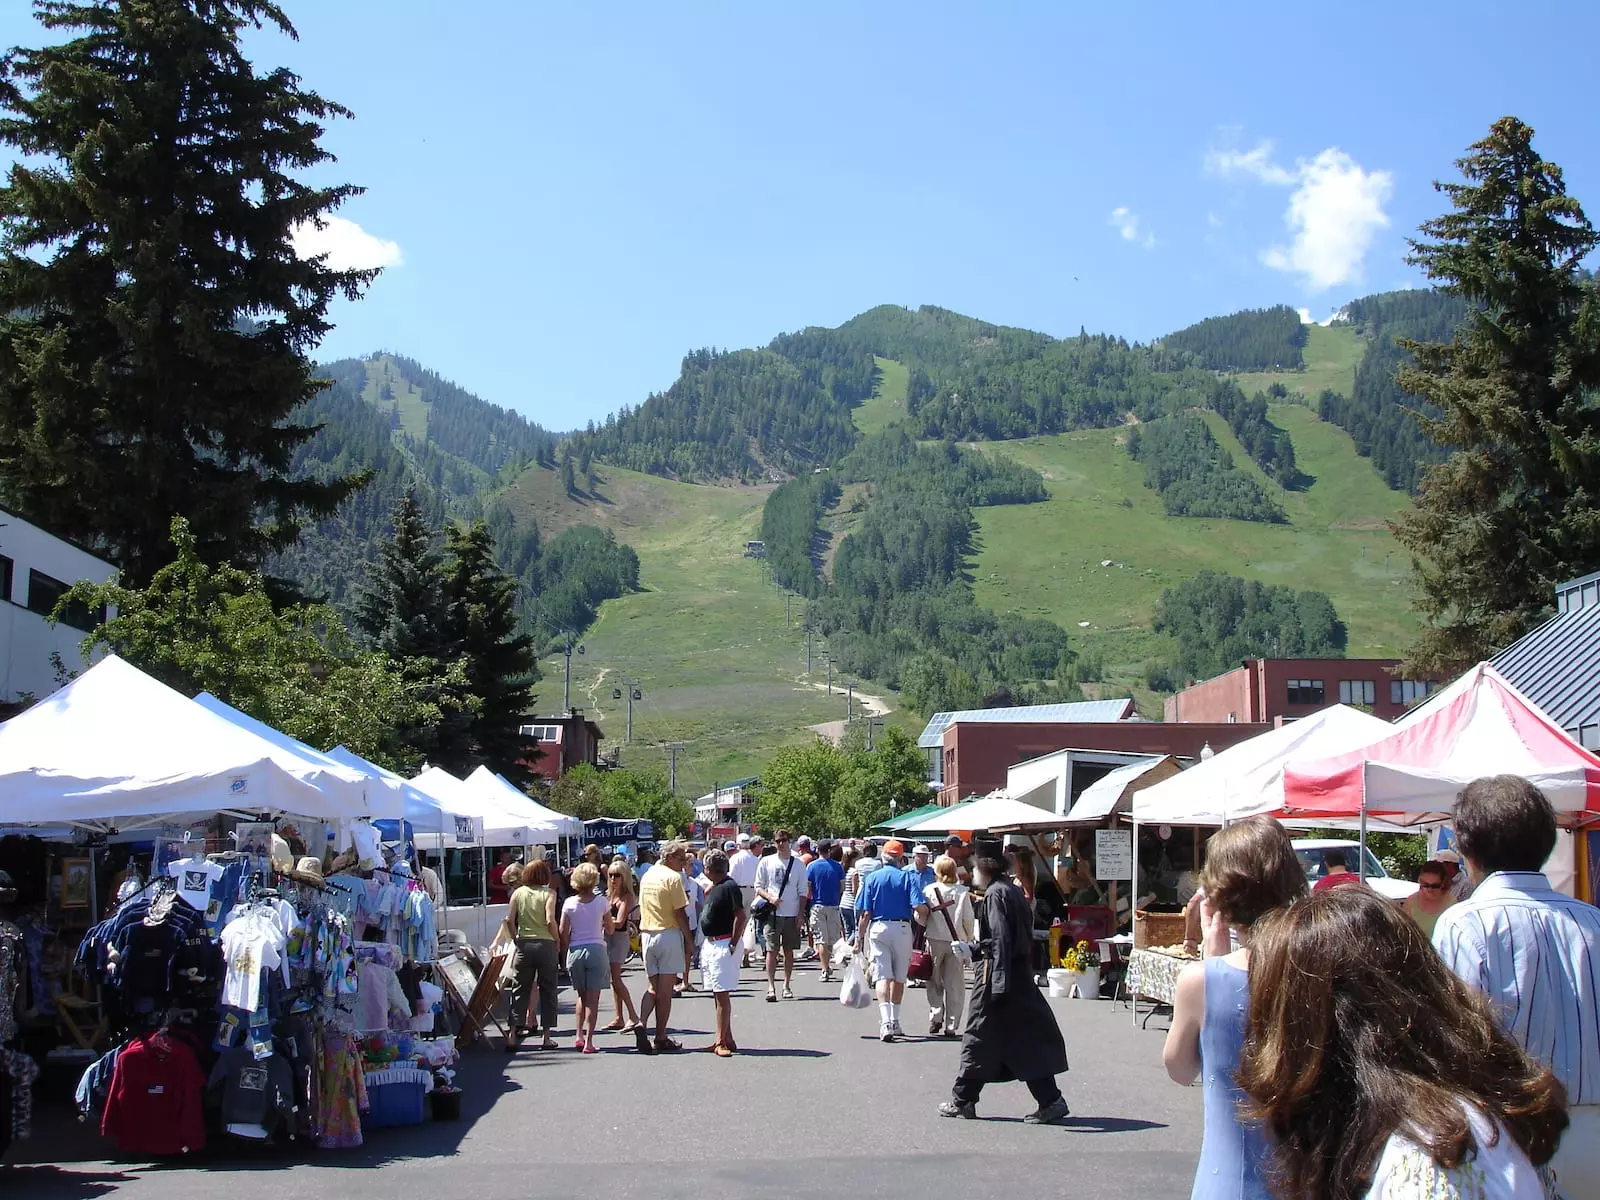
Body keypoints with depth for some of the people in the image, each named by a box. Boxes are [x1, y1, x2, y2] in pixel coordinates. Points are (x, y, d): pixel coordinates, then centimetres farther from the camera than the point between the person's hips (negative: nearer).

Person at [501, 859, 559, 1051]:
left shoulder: (518, 892, 5)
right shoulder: (548, 893, -3)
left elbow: (509, 920, -3)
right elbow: (550, 921, -14)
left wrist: (515, 939, 9)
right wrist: (557, 940, 0)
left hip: (524, 944, 2)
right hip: (545, 944, -2)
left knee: (520, 990, 9)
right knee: (547, 991, 8)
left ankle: (512, 1035, 3)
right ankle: (547, 1037, 10)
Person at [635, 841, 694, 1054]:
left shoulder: (647, 875, 12)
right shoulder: (673, 877, -11)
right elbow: (680, 914, -14)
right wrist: (689, 940, -6)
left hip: (647, 934, 6)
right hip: (669, 933, -6)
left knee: (654, 986, 13)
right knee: (665, 989, 1)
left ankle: (642, 1024, -10)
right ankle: (661, 1039, 5)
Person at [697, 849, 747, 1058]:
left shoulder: (730, 887, -14)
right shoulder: (714, 888, 15)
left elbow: (741, 916, -20)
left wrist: (733, 944, -19)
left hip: (724, 945, -10)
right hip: (710, 944, 10)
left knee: (722, 994, -8)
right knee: (718, 994, 12)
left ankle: (721, 1042, -6)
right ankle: (727, 1039, 18)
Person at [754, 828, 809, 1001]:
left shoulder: (797, 864, 5)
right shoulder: (766, 862, 3)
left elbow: (803, 891, 7)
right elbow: (758, 887, 6)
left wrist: (800, 914, 0)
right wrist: (770, 897, -13)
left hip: (791, 914, 1)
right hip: (773, 913, -1)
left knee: (789, 951, 8)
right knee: (772, 950, -5)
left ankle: (787, 986, 18)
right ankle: (771, 987, -5)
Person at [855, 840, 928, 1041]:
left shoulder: (871, 878, 2)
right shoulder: (907, 877, 0)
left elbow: (865, 913, -2)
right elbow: (920, 908, -12)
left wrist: (860, 938, 4)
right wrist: (926, 912, 10)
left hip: (878, 928, 0)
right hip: (902, 928, 0)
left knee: (883, 976, -5)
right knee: (899, 977, 14)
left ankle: (886, 1021, -22)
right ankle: (895, 1022, 24)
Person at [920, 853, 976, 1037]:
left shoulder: (928, 890, -5)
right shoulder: (962, 892, -4)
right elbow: (969, 919, -3)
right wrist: (969, 940, 11)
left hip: (935, 941, 0)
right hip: (957, 941, 0)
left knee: (935, 983, 15)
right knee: (954, 985, 6)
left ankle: (935, 1017, 4)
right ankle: (951, 1026, 6)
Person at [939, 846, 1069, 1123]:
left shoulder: (995, 895, -14)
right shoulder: (1014, 891, 14)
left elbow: (1001, 940, -22)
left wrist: (999, 983, -25)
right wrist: (972, 950, 27)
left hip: (996, 975, -9)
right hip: (1020, 974, 9)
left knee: (978, 1037, 3)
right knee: (1025, 1039, 7)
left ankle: (962, 1100, 13)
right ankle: (1051, 1101, 3)